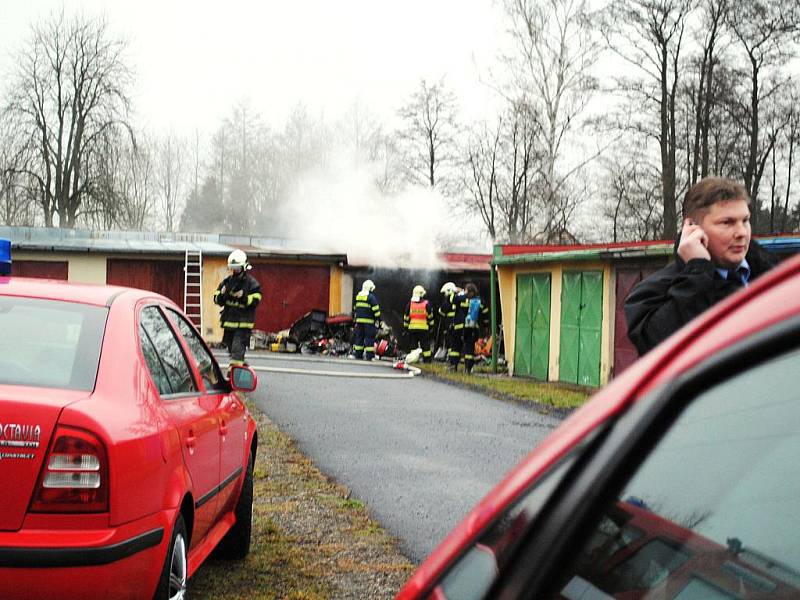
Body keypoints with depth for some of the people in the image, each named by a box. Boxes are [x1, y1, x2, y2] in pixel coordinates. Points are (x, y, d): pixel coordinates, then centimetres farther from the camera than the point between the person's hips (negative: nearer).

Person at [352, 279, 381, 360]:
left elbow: (355, 309, 20)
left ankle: (358, 354, 10)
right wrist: (378, 320, -5)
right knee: (369, 338, -5)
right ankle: (369, 356, -9)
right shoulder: (371, 297, -9)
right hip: (369, 321, -6)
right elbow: (376, 310, -11)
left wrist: (355, 319, 28)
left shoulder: (358, 296, 13)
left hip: (359, 320, 6)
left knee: (359, 337, 10)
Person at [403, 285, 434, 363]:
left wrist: (405, 327, 14)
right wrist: (431, 326, 14)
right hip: (424, 328, -1)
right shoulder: (426, 304, -3)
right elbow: (430, 316, 2)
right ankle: (427, 359, 5)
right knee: (425, 345, 4)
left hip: (412, 328, 1)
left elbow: (406, 317, 6)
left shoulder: (410, 303, 2)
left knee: (413, 344, 9)